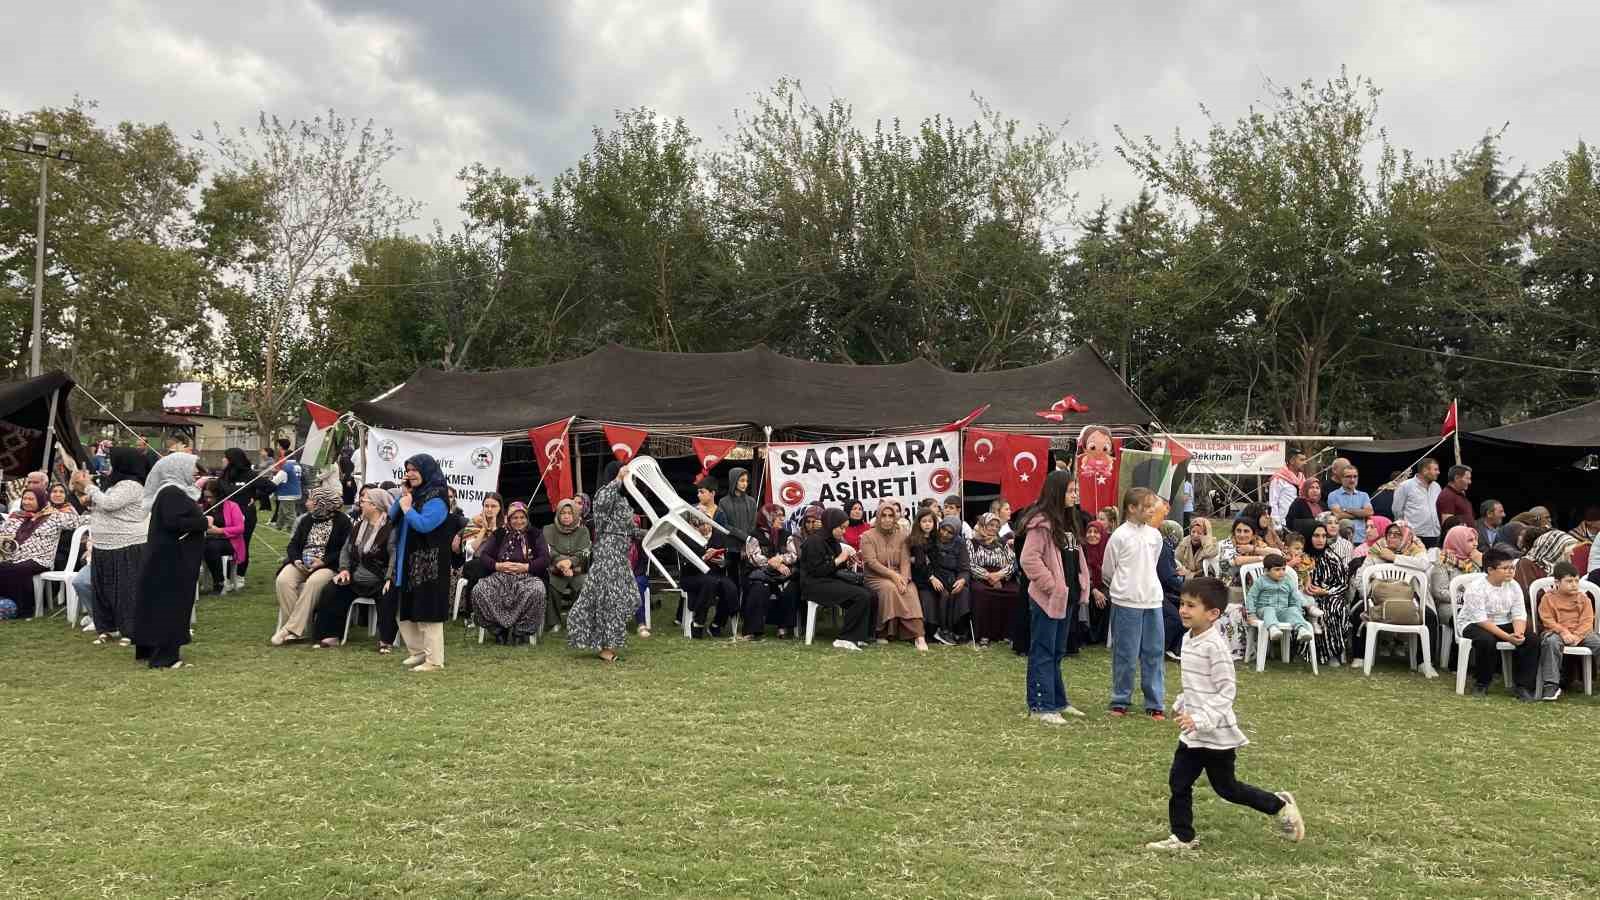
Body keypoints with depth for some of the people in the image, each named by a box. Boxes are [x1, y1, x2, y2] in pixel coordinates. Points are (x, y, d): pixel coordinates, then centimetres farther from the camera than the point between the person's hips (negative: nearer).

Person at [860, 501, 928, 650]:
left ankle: (918, 636, -41)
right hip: (875, 577, -2)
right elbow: (871, 562, -9)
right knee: (889, 588, -35)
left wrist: (903, 579, -18)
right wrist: (892, 574, -20)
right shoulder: (868, 536, 2)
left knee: (910, 591, -29)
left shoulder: (901, 536, 12)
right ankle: (884, 632, -28)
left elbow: (905, 561, 2)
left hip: (898, 576, 2)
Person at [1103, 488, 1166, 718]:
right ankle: (1120, 701, 14)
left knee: (1153, 653, 7)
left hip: (1152, 601, 5)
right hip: (1126, 603, -5)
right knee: (1125, 654, 1)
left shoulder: (1155, 535, 6)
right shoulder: (1120, 535, -9)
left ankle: (1155, 703, 14)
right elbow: (1107, 570, 1)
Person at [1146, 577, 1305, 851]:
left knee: (1226, 787, 9)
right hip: (1193, 732, 8)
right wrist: (1182, 704, 13)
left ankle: (1280, 805, 29)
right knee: (1178, 782, 7)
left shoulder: (1214, 646, -23)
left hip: (1216, 733, -8)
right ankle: (1182, 837, 18)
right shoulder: (1189, 639, 5)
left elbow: (1228, 691, -23)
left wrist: (1201, 718, -28)